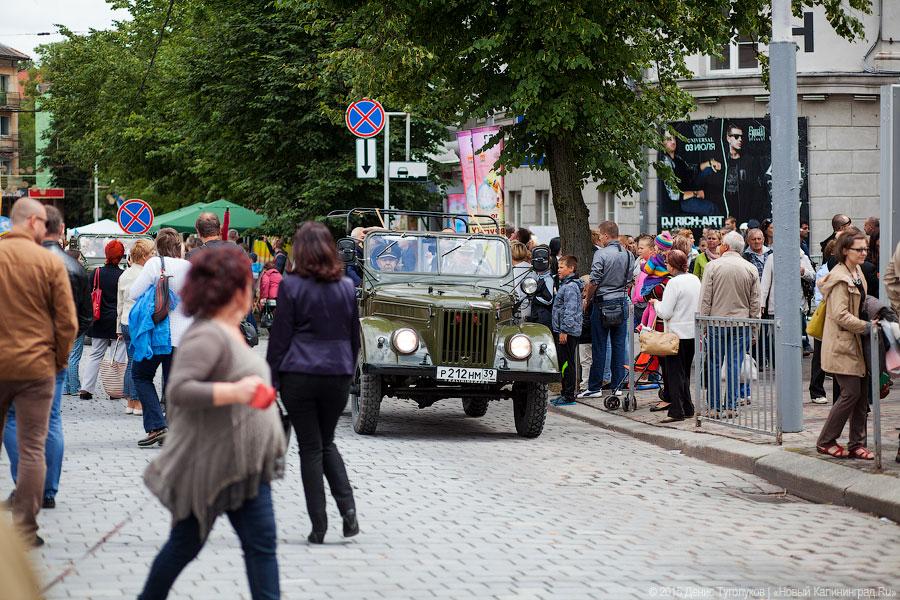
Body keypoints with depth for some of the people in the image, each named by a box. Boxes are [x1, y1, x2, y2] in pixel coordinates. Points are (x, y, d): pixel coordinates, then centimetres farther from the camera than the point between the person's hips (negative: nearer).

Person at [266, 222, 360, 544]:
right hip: (338, 375, 3)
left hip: (299, 375, -3)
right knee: (327, 443, 18)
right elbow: (354, 335, 11)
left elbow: (280, 336, -5)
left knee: (310, 448, 3)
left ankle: (319, 525, 2)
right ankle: (347, 506, -1)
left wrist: (271, 378, 1)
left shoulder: (291, 286, -7)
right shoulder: (347, 287, 4)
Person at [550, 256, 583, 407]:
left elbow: (570, 311, -21)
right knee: (564, 363, 14)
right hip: (562, 331, 11)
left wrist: (564, 331, -22)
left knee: (567, 364, -7)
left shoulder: (571, 287, -16)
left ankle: (569, 396, -4)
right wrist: (558, 330, 23)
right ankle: (565, 393, 20)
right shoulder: (565, 285, 17)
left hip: (568, 332, -11)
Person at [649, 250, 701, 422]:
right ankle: (688, 408, 19)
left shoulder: (674, 283, -16)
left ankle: (677, 411, -3)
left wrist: (656, 303, 2)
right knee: (685, 372, 17)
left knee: (674, 373, -1)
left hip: (677, 334, -7)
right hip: (693, 333, 7)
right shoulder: (695, 280, 6)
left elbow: (665, 313, -17)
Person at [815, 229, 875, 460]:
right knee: (851, 393, -9)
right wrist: (866, 326, -19)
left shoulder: (857, 272, 14)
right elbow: (840, 315, -21)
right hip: (842, 344, -9)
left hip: (856, 343, 9)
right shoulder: (840, 278, -15)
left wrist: (870, 322, 13)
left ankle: (857, 444, 12)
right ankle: (825, 442, 2)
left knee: (862, 394, 7)